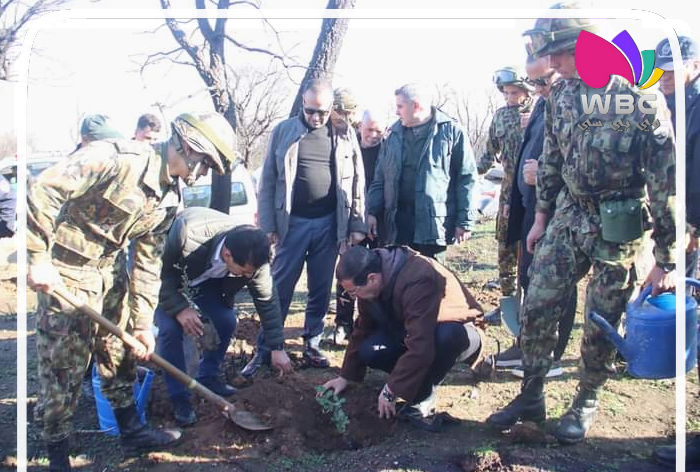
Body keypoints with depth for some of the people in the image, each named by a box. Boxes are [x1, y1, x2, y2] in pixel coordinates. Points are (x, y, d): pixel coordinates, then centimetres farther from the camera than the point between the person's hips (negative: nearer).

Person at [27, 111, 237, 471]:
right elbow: (43, 190, -28)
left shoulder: (168, 199, 0)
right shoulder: (117, 158, -25)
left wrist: (143, 322, 3)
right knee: (62, 365, 2)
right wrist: (39, 259, -26)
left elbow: (148, 262, 4)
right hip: (65, 271, -8)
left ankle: (131, 431, 33)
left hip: (109, 268, 8)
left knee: (120, 352, 16)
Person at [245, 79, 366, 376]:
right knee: (280, 288, 3)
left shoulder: (344, 134, 4)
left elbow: (357, 182, 6)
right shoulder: (284, 131, 2)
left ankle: (312, 345, 23)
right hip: (293, 222, -1)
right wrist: (268, 225, -2)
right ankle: (264, 350, 13)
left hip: (329, 224, 1)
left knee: (321, 290, 9)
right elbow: (268, 181, 2)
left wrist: (357, 225, 2)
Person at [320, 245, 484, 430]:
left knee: (446, 336, -41)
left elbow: (421, 347, -38)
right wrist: (346, 376, 1)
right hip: (413, 332, 6)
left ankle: (422, 399, -17)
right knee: (369, 351, -17)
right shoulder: (372, 273, -12)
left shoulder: (417, 281, -37)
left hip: (458, 330, -6)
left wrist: (392, 390, -28)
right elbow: (362, 330, 0)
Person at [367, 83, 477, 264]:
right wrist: (373, 211, 5)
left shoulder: (450, 131, -2)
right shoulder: (394, 134, 12)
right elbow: (380, 178, 14)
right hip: (398, 221, 4)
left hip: (433, 221, -4)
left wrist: (465, 220, -8)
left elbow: (466, 178, -4)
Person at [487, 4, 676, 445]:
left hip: (619, 225, -5)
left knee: (601, 323, 7)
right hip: (569, 215, 5)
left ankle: (587, 401, 30)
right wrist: (541, 217, 14)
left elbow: (667, 180, -15)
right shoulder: (561, 95, 0)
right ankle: (531, 396, 22)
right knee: (537, 307, 5)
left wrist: (666, 260, -14)